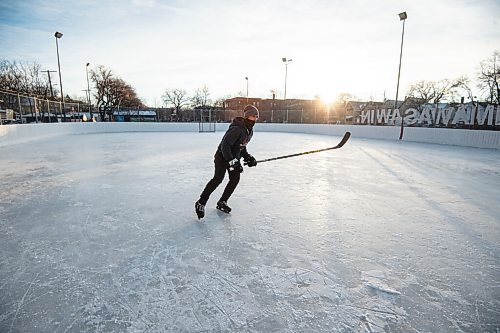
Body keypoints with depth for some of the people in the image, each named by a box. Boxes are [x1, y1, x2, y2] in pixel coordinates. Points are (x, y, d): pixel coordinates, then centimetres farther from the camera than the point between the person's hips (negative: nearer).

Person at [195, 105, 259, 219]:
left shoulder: (250, 131, 5)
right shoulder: (237, 129, -26)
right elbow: (225, 145, -29)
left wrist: (248, 157, 5)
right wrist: (232, 161, -31)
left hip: (234, 157, 9)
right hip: (222, 156, -9)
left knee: (235, 178, 3)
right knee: (218, 178, -19)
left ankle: (222, 202, 16)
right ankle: (201, 203, -12)